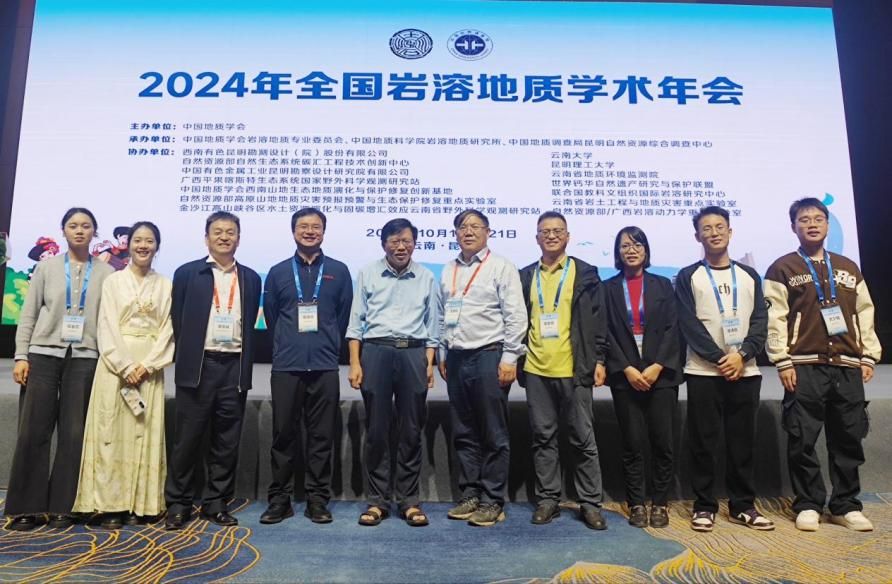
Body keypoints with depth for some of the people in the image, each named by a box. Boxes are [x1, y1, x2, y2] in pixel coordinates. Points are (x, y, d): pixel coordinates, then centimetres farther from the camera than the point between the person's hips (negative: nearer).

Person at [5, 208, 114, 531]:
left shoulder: (106, 272, 4)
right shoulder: (46, 266, 8)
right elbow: (29, 313, 7)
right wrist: (21, 356, -1)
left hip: (85, 358, 0)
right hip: (44, 354, 1)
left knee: (74, 432, 2)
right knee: (33, 430, 0)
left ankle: (62, 506, 10)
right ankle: (26, 507, 10)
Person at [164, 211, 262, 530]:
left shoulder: (251, 278, 11)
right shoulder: (187, 273, 4)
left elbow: (250, 324, 12)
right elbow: (178, 320, 5)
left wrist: (245, 365, 6)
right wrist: (187, 358, 3)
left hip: (234, 367, 2)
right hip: (198, 366, -2)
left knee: (227, 441, 6)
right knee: (187, 439, 3)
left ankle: (216, 503, 17)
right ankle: (178, 504, 15)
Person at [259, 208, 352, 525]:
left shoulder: (339, 271, 7)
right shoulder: (278, 272, 9)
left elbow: (344, 316, 11)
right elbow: (270, 315, 15)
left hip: (324, 366, 0)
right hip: (286, 366, 1)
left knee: (322, 436, 4)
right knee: (283, 434, 4)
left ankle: (317, 499, 14)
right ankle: (280, 499, 15)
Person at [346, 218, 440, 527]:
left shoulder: (426, 278, 8)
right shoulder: (368, 274, 5)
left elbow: (432, 324, 12)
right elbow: (356, 320, 5)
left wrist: (429, 363, 4)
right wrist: (355, 363, -1)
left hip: (413, 353, 1)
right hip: (376, 351, -1)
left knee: (411, 431, 5)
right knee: (376, 430, 3)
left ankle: (408, 499, 16)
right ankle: (377, 500, 14)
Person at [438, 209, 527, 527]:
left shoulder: (501, 267, -3)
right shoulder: (448, 271, 14)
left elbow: (515, 316, -8)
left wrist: (509, 359, -12)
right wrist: (443, 354, 14)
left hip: (488, 356, -6)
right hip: (456, 358, 6)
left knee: (493, 435, 1)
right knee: (463, 433, 11)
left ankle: (493, 501, 10)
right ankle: (469, 495, 22)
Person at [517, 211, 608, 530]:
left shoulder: (585, 273, 3)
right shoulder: (526, 276, 11)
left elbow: (597, 319, 1)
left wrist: (599, 360, -5)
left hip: (574, 369, -2)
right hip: (536, 370, 3)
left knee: (583, 439, 4)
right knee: (543, 438, 9)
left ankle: (590, 503, 13)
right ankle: (547, 499, 19)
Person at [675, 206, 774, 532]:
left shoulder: (749, 276, 12)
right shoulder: (688, 277, 3)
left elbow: (760, 321, 4)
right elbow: (689, 325, -6)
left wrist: (743, 354, -12)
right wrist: (720, 358, -14)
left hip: (745, 371, 3)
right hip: (704, 373, -2)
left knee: (743, 441, 7)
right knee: (704, 442, 0)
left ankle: (743, 505, 18)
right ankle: (704, 505, 10)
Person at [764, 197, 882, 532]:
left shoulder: (848, 268, 17)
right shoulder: (782, 269, 3)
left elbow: (864, 313, 16)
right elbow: (775, 318, -4)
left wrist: (868, 357, 8)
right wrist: (782, 361, -10)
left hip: (847, 366, 4)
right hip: (804, 366, -4)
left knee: (848, 438, 6)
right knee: (802, 440, -2)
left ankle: (846, 505, 18)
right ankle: (808, 505, 10)